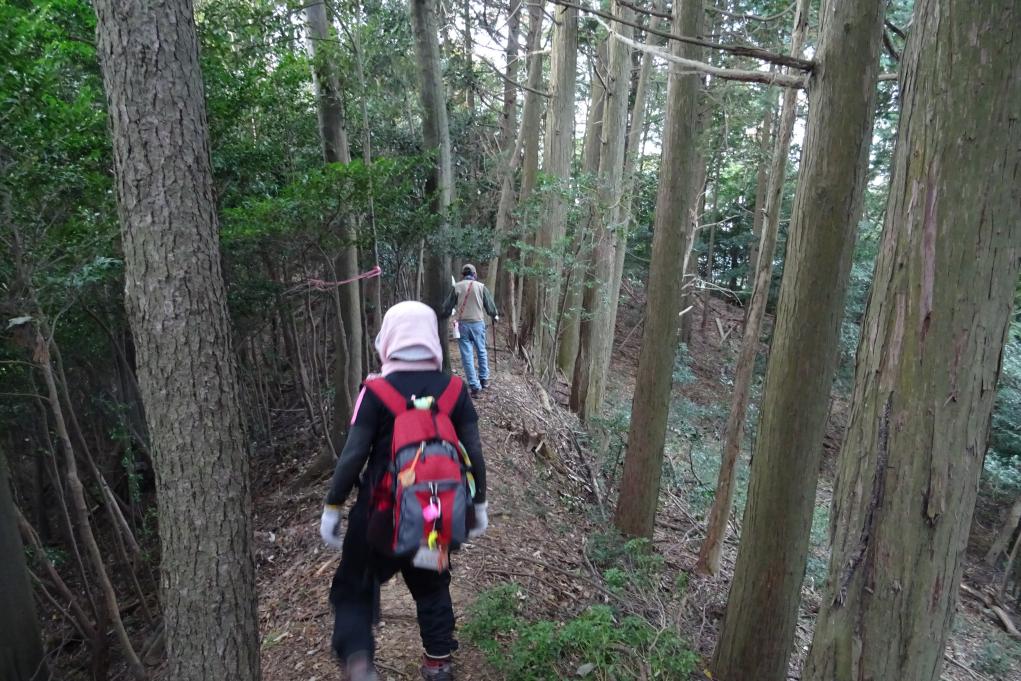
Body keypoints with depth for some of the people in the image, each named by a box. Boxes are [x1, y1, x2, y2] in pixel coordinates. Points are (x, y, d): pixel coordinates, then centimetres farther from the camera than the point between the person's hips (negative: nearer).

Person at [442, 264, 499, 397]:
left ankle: (475, 387, 2)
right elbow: (489, 304, 9)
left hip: (462, 324, -1)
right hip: (478, 323, 1)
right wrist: (495, 315, 28)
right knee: (482, 352, 19)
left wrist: (443, 315, 26)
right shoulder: (481, 286, 1)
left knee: (467, 356, 3)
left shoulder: (457, 287, 0)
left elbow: (448, 307, 5)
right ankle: (484, 380, 29)